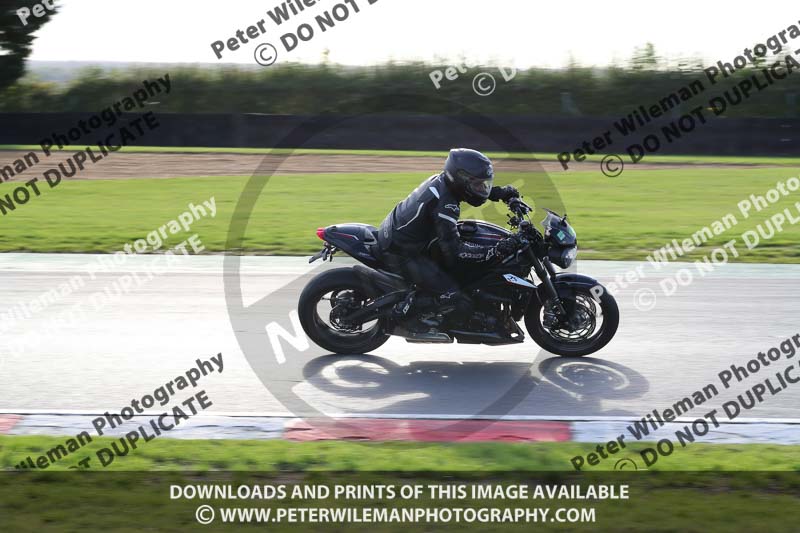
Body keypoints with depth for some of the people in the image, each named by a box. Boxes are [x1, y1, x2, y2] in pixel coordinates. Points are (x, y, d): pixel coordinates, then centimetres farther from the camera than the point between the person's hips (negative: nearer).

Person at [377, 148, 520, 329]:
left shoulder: (440, 180, 1)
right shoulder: (445, 205, -26)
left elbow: (472, 191, 21)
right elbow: (454, 249, -30)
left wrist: (500, 193, 8)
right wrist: (495, 250, -31)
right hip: (403, 255, -10)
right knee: (460, 304, -15)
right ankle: (407, 308, -7)